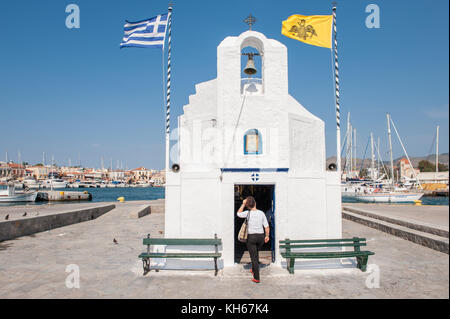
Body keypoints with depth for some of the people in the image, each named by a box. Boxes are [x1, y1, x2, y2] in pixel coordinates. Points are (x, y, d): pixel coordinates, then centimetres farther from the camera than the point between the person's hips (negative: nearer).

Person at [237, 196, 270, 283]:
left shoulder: (248, 213, -12)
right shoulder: (261, 213, -4)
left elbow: (239, 214, 6)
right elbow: (266, 226, -1)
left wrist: (243, 204, 4)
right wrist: (267, 235, 11)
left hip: (251, 237, -4)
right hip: (261, 236, 4)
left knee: (254, 257, 2)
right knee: (256, 253, 27)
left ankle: (256, 278, 2)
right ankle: (253, 270, 42)